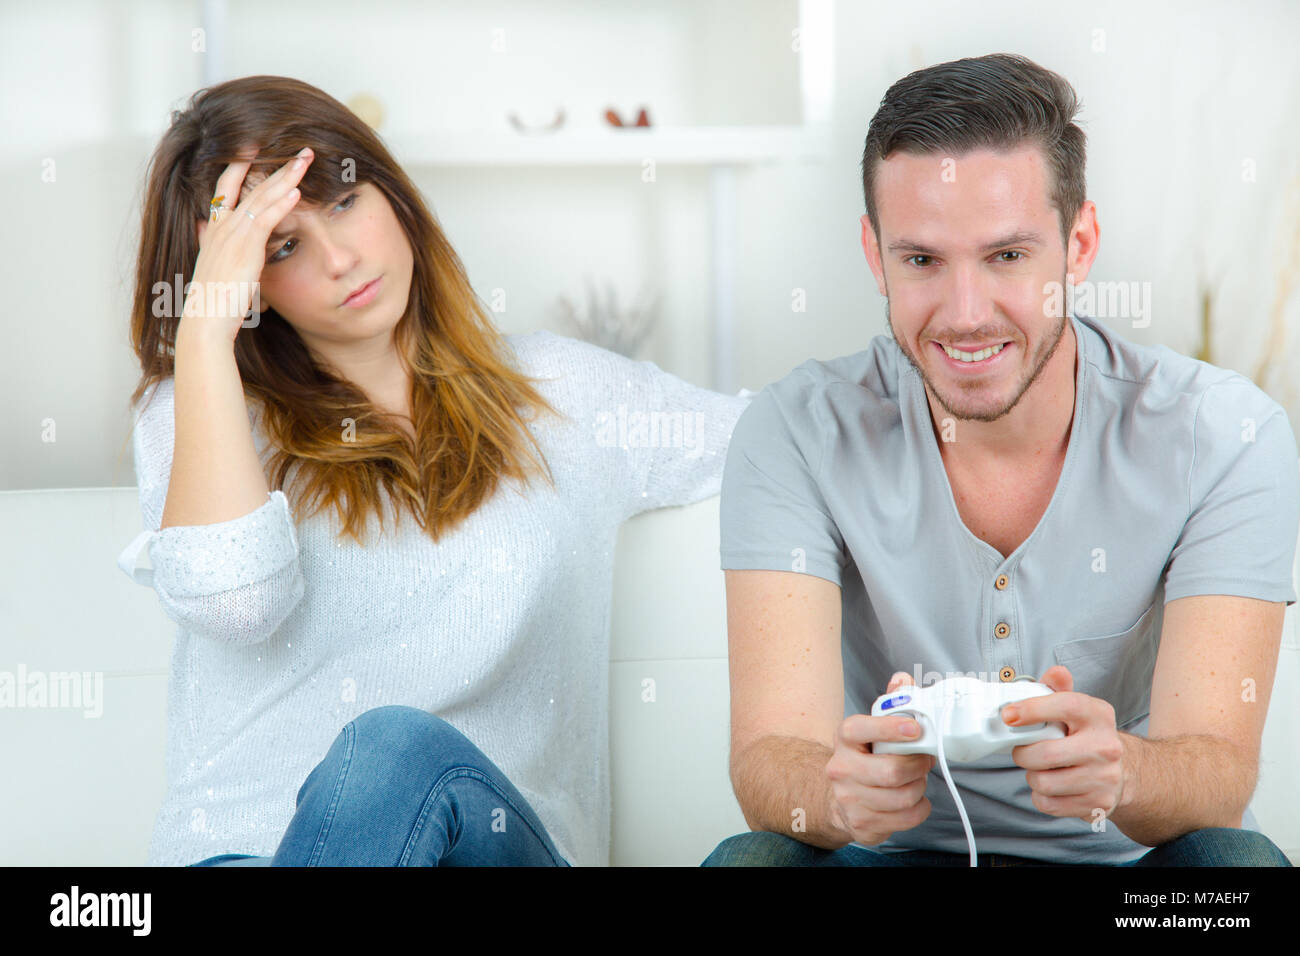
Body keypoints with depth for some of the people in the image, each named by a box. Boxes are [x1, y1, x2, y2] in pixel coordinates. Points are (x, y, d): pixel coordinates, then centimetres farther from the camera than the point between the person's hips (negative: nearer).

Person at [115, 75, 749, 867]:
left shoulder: (561, 394, 18)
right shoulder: (197, 410, 11)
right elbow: (234, 599, -11)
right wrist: (207, 326, -8)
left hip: (496, 835, 2)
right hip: (242, 844, -2)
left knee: (399, 748, -35)